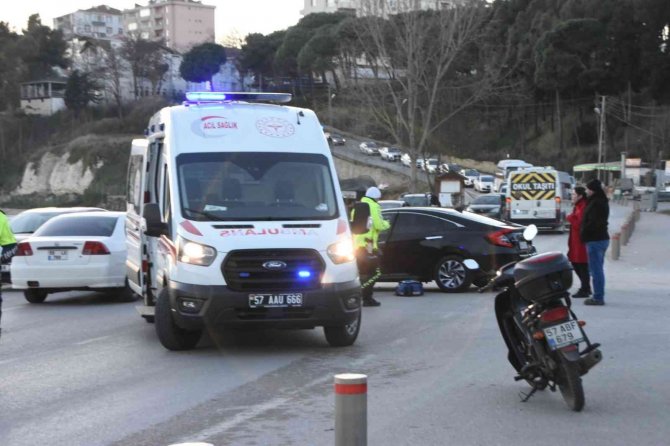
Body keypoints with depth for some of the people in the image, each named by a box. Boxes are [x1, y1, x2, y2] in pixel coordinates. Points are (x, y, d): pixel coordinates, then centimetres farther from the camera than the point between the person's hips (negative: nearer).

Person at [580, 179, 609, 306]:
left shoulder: (595, 203, -19)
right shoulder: (602, 202, 14)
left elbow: (593, 222, -24)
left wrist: (584, 233, -9)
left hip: (594, 240, -11)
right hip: (602, 238, 11)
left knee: (596, 270, -6)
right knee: (598, 269, 16)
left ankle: (598, 297, -4)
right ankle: (599, 296, 22)